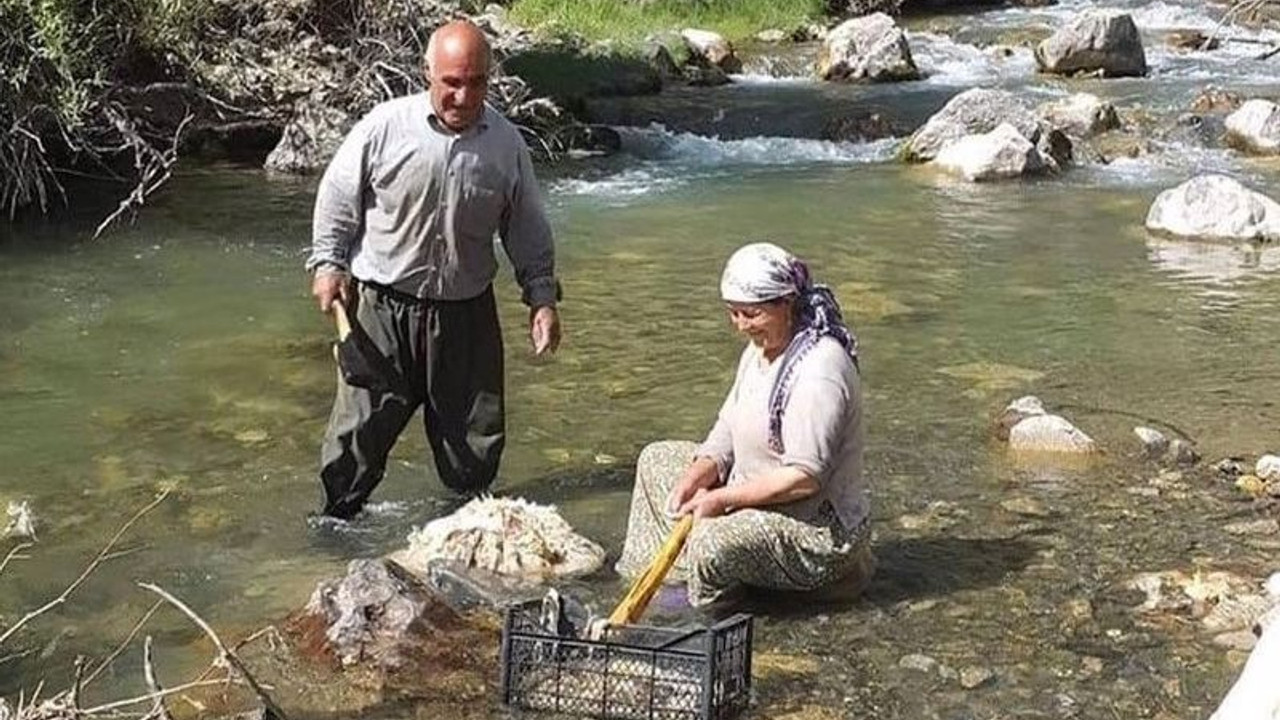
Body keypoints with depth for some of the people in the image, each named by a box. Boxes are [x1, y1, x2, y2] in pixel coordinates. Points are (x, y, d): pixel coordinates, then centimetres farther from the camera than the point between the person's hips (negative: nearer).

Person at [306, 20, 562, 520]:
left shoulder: (506, 143, -1)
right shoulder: (385, 126, -10)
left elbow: (528, 229, 7)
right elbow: (337, 195, 1)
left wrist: (542, 297, 0)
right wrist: (328, 263, -5)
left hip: (467, 311, 3)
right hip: (384, 306, -2)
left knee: (474, 431, 12)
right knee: (362, 423, 4)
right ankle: (336, 522, 21)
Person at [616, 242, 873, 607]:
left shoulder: (819, 370, -25)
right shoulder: (760, 349, 5)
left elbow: (805, 477, -28)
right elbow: (727, 432, 8)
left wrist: (721, 499, -25)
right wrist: (695, 477, -11)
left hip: (818, 527, -10)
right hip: (758, 503, 10)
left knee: (713, 542, -35)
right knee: (657, 459, 12)